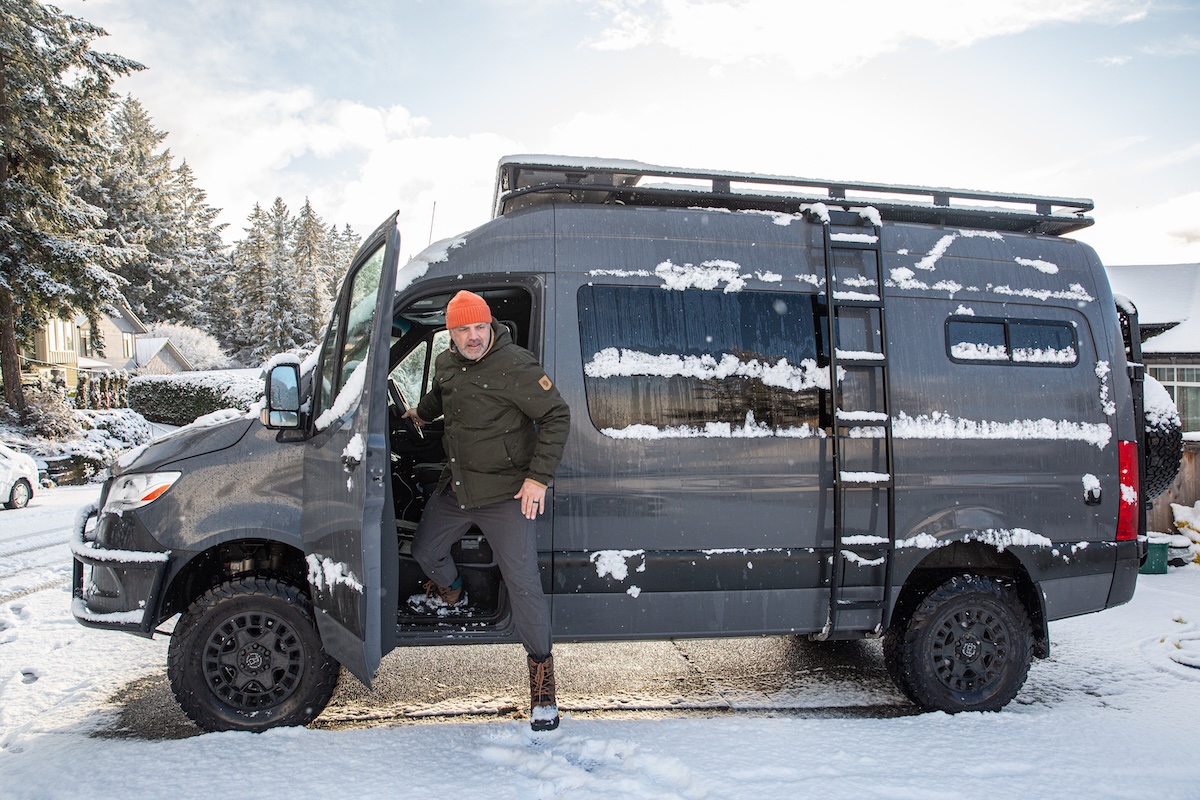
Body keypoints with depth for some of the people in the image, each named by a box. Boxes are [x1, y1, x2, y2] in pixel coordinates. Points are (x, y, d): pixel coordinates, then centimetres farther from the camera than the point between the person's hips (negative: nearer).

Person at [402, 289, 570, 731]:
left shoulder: (516, 366, -19)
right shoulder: (446, 365, 3)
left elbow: (557, 416, -18)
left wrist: (538, 477, -22)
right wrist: (420, 413, 46)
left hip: (505, 494, -7)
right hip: (454, 487, 7)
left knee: (522, 582, -10)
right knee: (425, 551, 23)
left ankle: (541, 668, 8)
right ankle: (451, 592, 58)